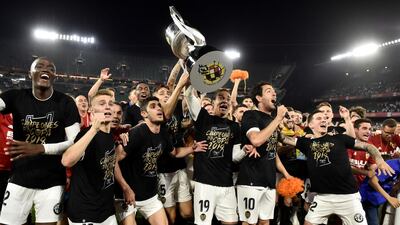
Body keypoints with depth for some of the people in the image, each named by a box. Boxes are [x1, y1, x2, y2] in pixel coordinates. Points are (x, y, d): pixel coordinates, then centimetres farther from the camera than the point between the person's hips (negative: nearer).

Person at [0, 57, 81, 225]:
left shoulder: (65, 103, -6)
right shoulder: (16, 97, 0)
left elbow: (74, 142, -11)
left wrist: (39, 148, -22)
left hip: (52, 182, -1)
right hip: (19, 180, 2)